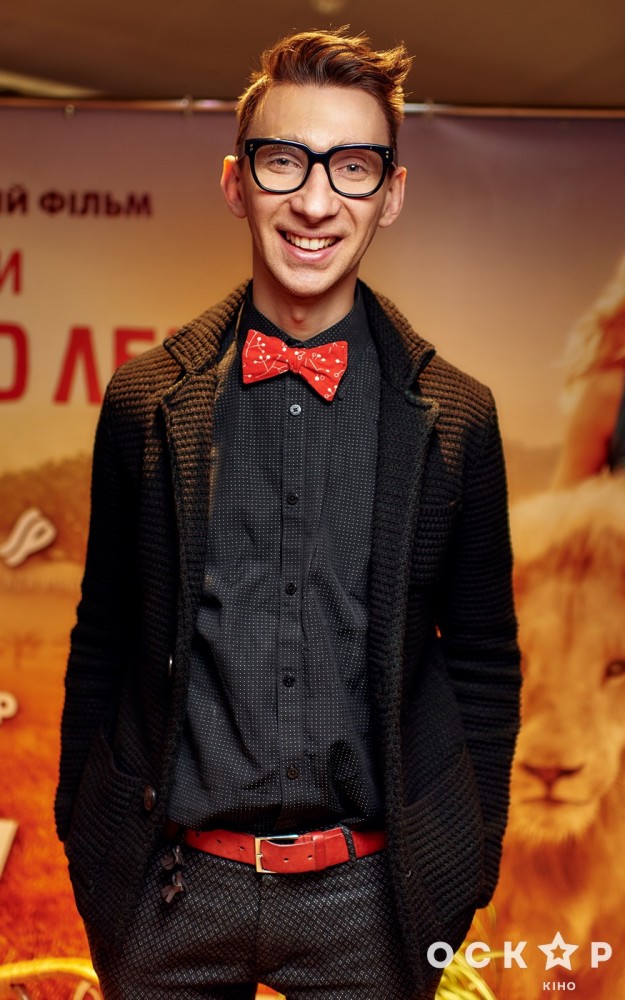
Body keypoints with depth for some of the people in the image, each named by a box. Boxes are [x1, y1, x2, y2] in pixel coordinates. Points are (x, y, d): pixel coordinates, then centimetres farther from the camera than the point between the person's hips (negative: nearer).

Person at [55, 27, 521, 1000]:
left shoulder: (457, 418, -3)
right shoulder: (146, 401, -2)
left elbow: (484, 659, 4)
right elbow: (103, 642, 5)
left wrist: (468, 866, 6)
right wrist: (85, 846, 7)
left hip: (368, 894, 0)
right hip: (173, 884, 1)